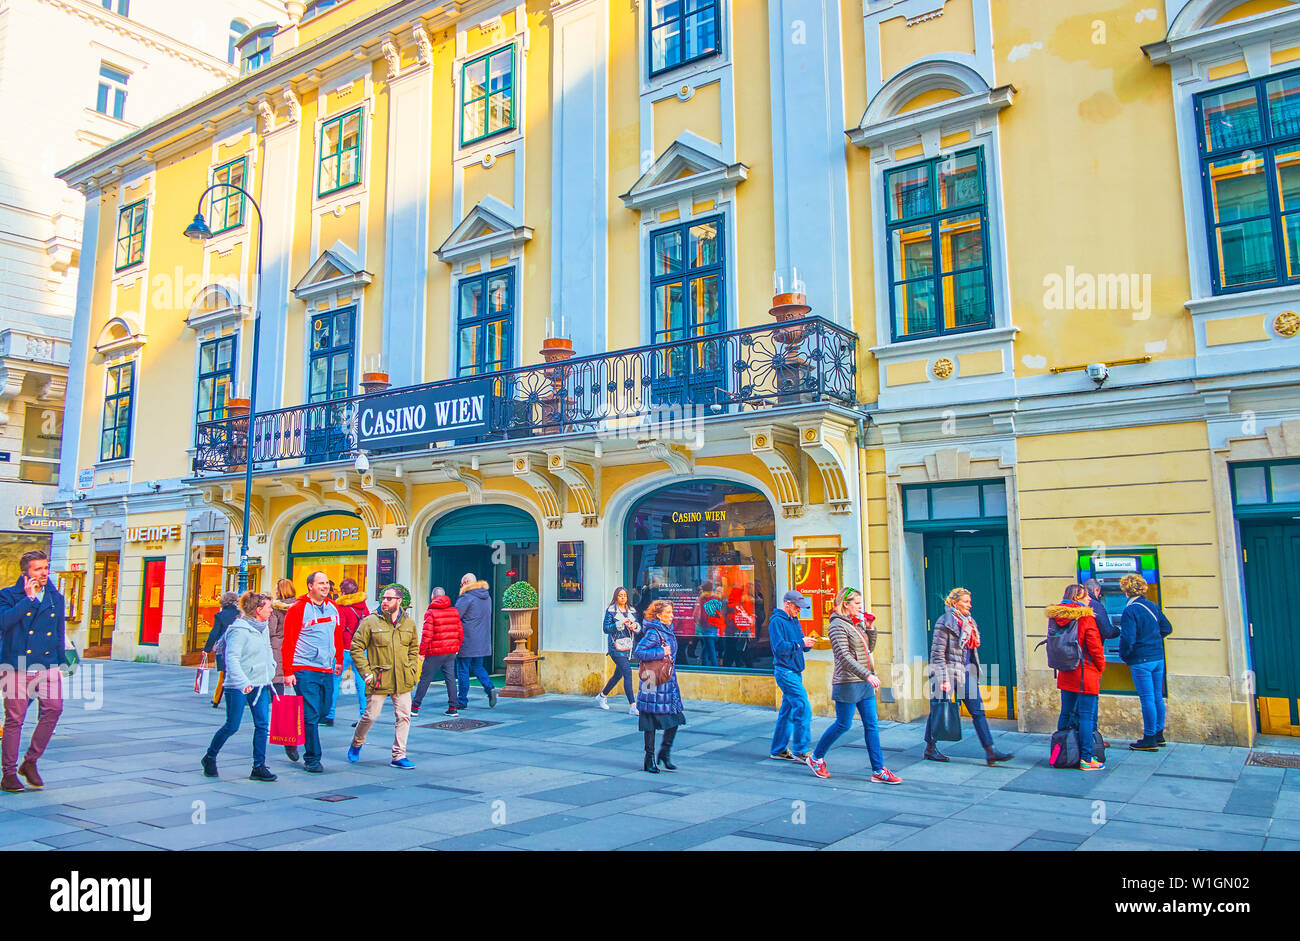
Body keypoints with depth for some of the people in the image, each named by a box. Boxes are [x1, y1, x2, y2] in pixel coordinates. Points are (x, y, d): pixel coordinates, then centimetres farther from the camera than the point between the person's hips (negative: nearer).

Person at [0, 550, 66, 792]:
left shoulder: (56, 598, 12)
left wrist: (60, 665, 17)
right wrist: (29, 598, -16)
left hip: (47, 666, 3)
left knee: (54, 708, -13)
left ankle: (30, 762, 5)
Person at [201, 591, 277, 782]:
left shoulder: (264, 628, 10)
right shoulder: (240, 630, -15)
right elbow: (231, 658, -21)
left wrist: (270, 671, 16)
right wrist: (242, 682, -28)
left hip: (261, 685, 7)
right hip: (239, 687, -7)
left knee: (263, 725, 0)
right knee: (232, 726, 3)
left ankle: (259, 766, 6)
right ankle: (209, 758, 26)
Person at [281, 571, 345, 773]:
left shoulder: (332, 608, 10)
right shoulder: (298, 609, -8)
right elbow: (288, 642, -10)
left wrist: (339, 660, 23)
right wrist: (288, 671, -13)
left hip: (327, 670, 7)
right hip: (305, 671, -6)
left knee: (324, 710, 12)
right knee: (311, 715, -6)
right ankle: (312, 759, 3)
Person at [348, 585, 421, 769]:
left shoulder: (409, 623, 7)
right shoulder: (370, 622, -5)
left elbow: (414, 650, 18)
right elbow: (356, 647, -3)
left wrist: (412, 671, 7)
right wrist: (366, 672, -8)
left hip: (403, 682, 3)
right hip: (378, 681, -3)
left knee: (404, 716, 0)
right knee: (370, 716, 4)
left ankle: (399, 756, 10)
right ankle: (356, 744, 33)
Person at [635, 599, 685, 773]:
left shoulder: (668, 631, 11)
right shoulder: (653, 633, -15)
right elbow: (639, 653, -23)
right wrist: (661, 652, -21)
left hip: (669, 681, 8)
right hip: (654, 683, -8)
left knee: (675, 717, 5)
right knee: (651, 721, 1)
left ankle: (665, 753, 20)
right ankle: (650, 760, 11)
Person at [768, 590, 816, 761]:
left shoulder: (794, 621, 17)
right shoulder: (777, 621, -11)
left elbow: (801, 645, 18)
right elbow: (780, 647, -20)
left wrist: (808, 643, -3)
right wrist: (800, 643, -21)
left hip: (795, 672, 9)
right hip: (785, 671, -9)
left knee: (787, 711, 11)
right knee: (803, 709, -12)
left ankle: (778, 749, 18)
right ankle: (800, 751, -6)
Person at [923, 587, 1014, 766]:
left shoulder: (969, 622, 12)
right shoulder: (945, 622, -12)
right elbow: (937, 653, -14)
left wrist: (975, 674, 17)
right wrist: (943, 679, -18)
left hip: (966, 673, 8)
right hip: (948, 672, -7)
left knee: (978, 711, 2)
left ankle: (990, 751, 2)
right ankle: (930, 748, 18)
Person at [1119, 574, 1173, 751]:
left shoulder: (1130, 611, -16)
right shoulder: (1153, 607, 7)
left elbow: (1128, 638, -20)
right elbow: (1167, 628, 15)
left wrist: (1123, 655, -6)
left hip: (1141, 660, -8)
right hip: (1158, 658, 8)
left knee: (1147, 699, -4)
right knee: (1158, 697, 14)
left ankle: (1150, 739, 1)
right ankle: (1159, 735, 25)